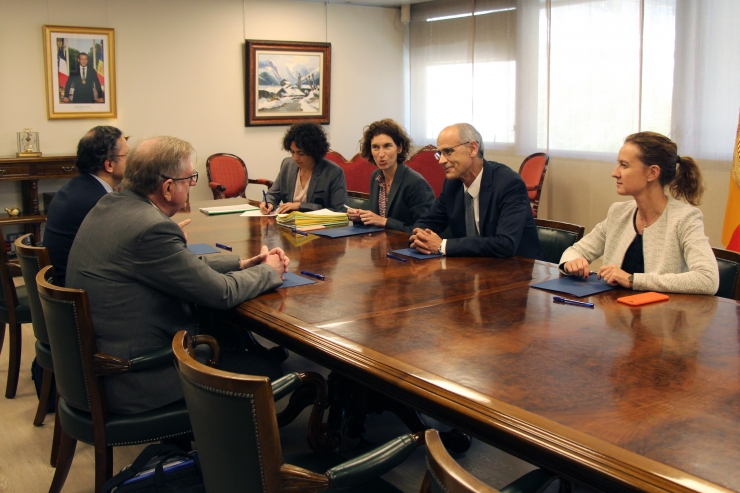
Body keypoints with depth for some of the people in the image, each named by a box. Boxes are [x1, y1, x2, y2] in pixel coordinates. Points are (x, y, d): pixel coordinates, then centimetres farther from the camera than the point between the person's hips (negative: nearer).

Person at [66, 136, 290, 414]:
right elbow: (222, 293, -17)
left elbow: (187, 267, 12)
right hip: (132, 381, -10)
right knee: (267, 368, -1)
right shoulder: (151, 228, -26)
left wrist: (242, 264, 9)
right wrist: (269, 271, 1)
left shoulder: (111, 204, 2)